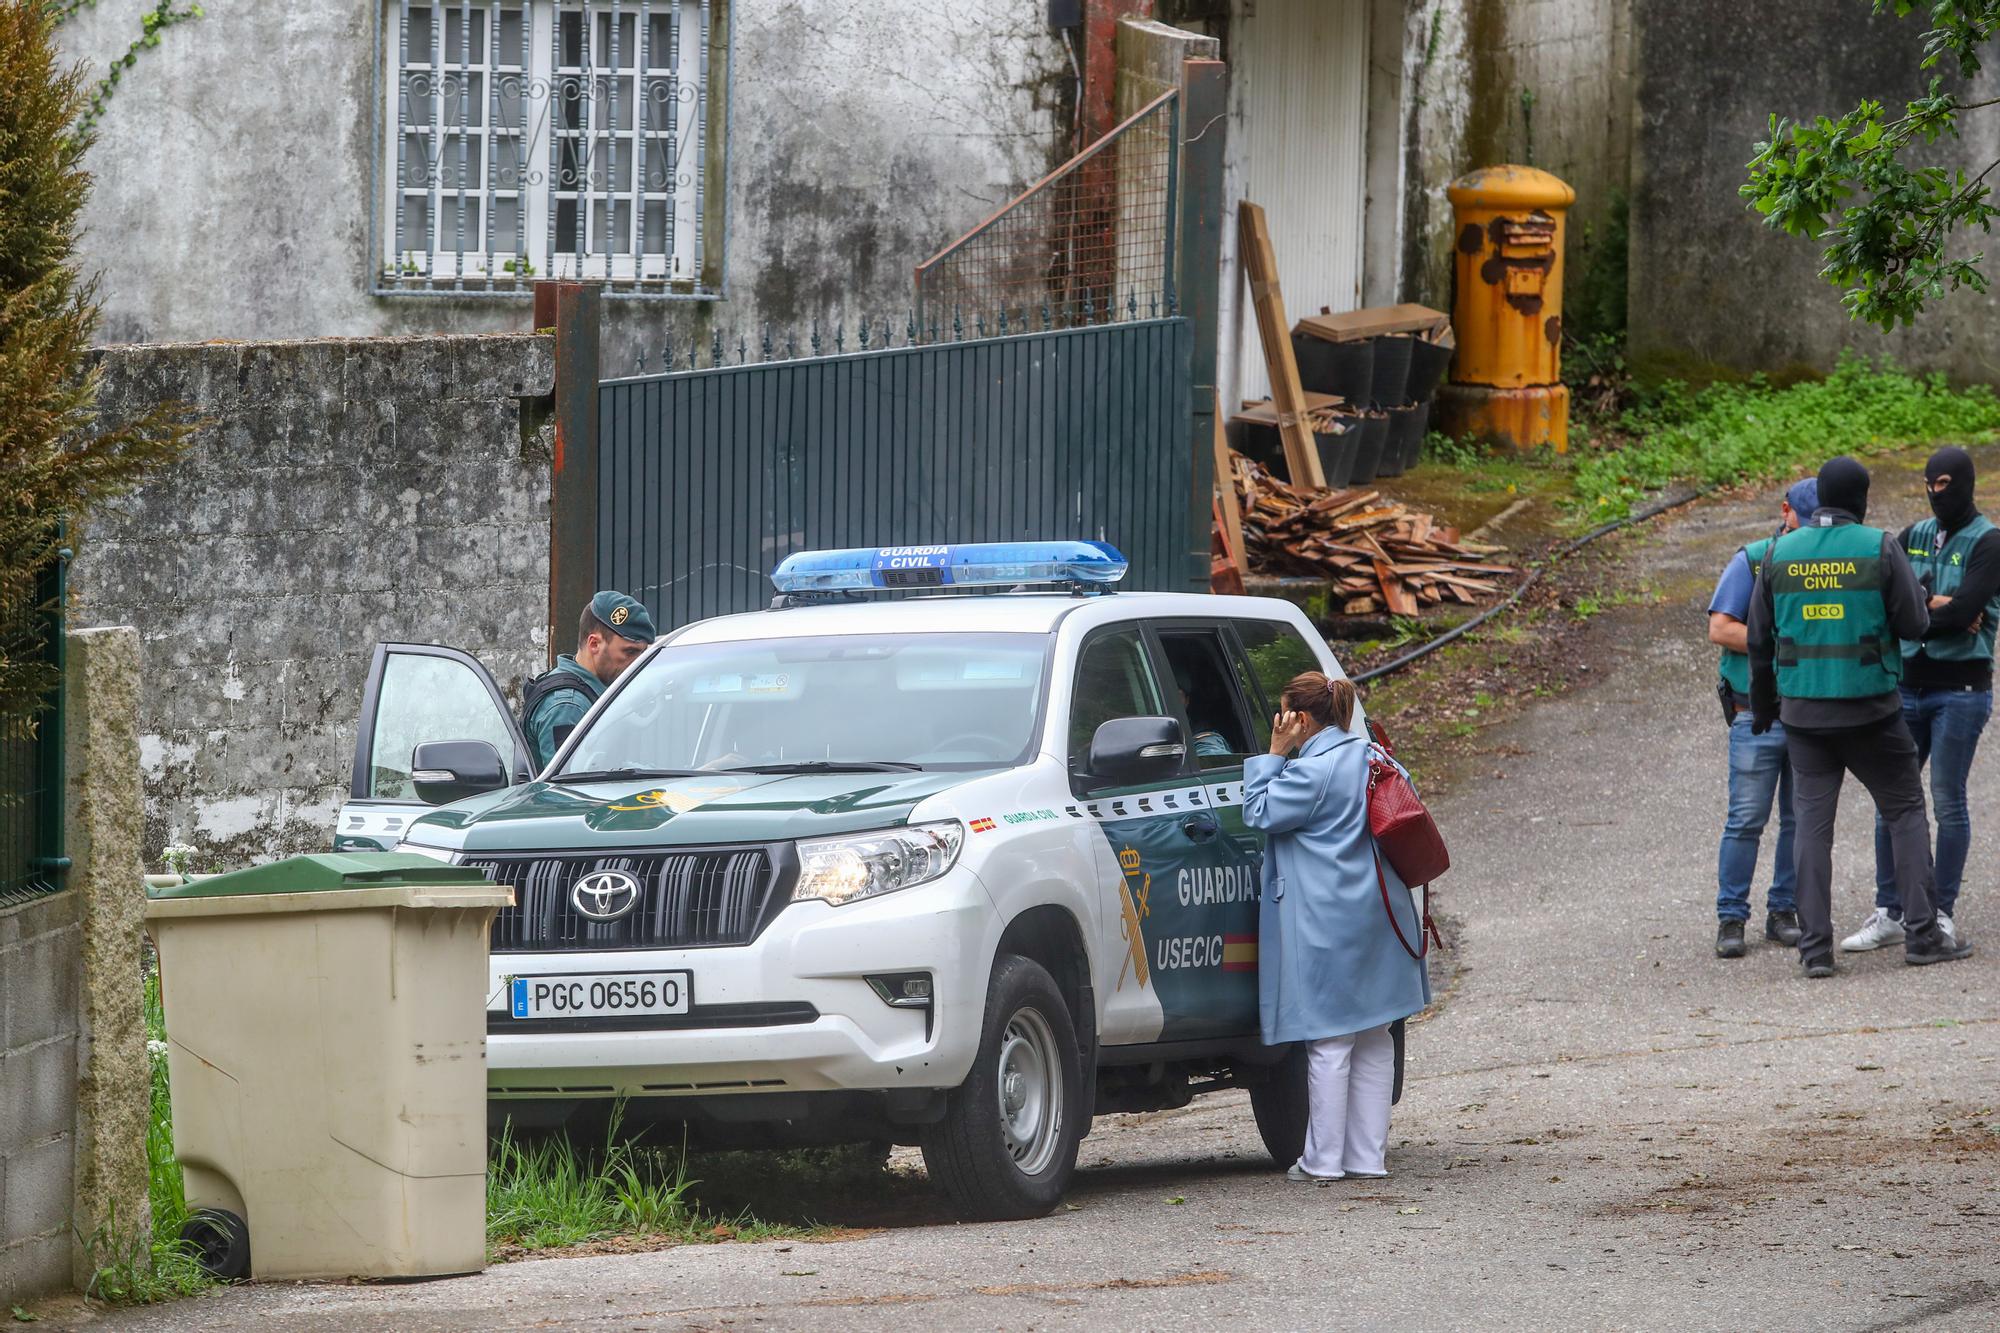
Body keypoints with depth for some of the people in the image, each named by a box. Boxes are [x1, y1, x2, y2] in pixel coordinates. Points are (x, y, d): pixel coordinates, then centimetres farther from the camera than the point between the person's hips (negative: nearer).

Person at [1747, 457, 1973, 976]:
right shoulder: (1880, 548, -9)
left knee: (1813, 822, 5)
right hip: (1871, 709, -3)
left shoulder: (1780, 554, 2)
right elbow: (1914, 624, -7)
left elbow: (1760, 640, 9)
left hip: (1803, 712, 3)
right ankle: (1921, 933, 4)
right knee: (1905, 811, 9)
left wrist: (1763, 706, 21)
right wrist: (1916, 593, 15)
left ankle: (1815, 946, -1)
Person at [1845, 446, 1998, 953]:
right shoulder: (1914, 537, 12)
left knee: (1948, 801, -3)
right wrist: (1940, 605, -15)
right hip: (1909, 686, 5)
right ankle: (1889, 914, 9)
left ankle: (1942, 915, 5)